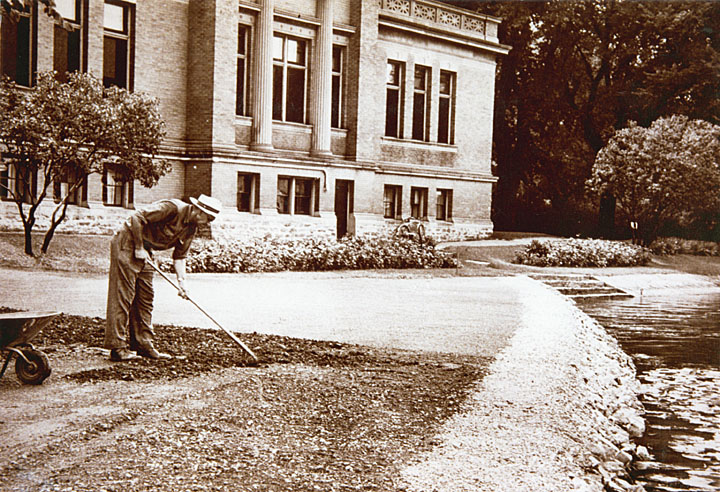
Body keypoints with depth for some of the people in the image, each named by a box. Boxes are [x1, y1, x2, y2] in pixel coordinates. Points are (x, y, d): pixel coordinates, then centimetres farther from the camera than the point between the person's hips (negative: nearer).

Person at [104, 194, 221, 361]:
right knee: (123, 295, -9)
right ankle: (117, 348, -9)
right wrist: (139, 247, -18)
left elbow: (179, 256, 11)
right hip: (127, 243, -9)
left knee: (146, 297, 8)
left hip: (144, 249, 9)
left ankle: (144, 344, 13)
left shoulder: (191, 228, 5)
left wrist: (181, 280, -2)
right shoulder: (172, 208, -22)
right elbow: (137, 218, -25)